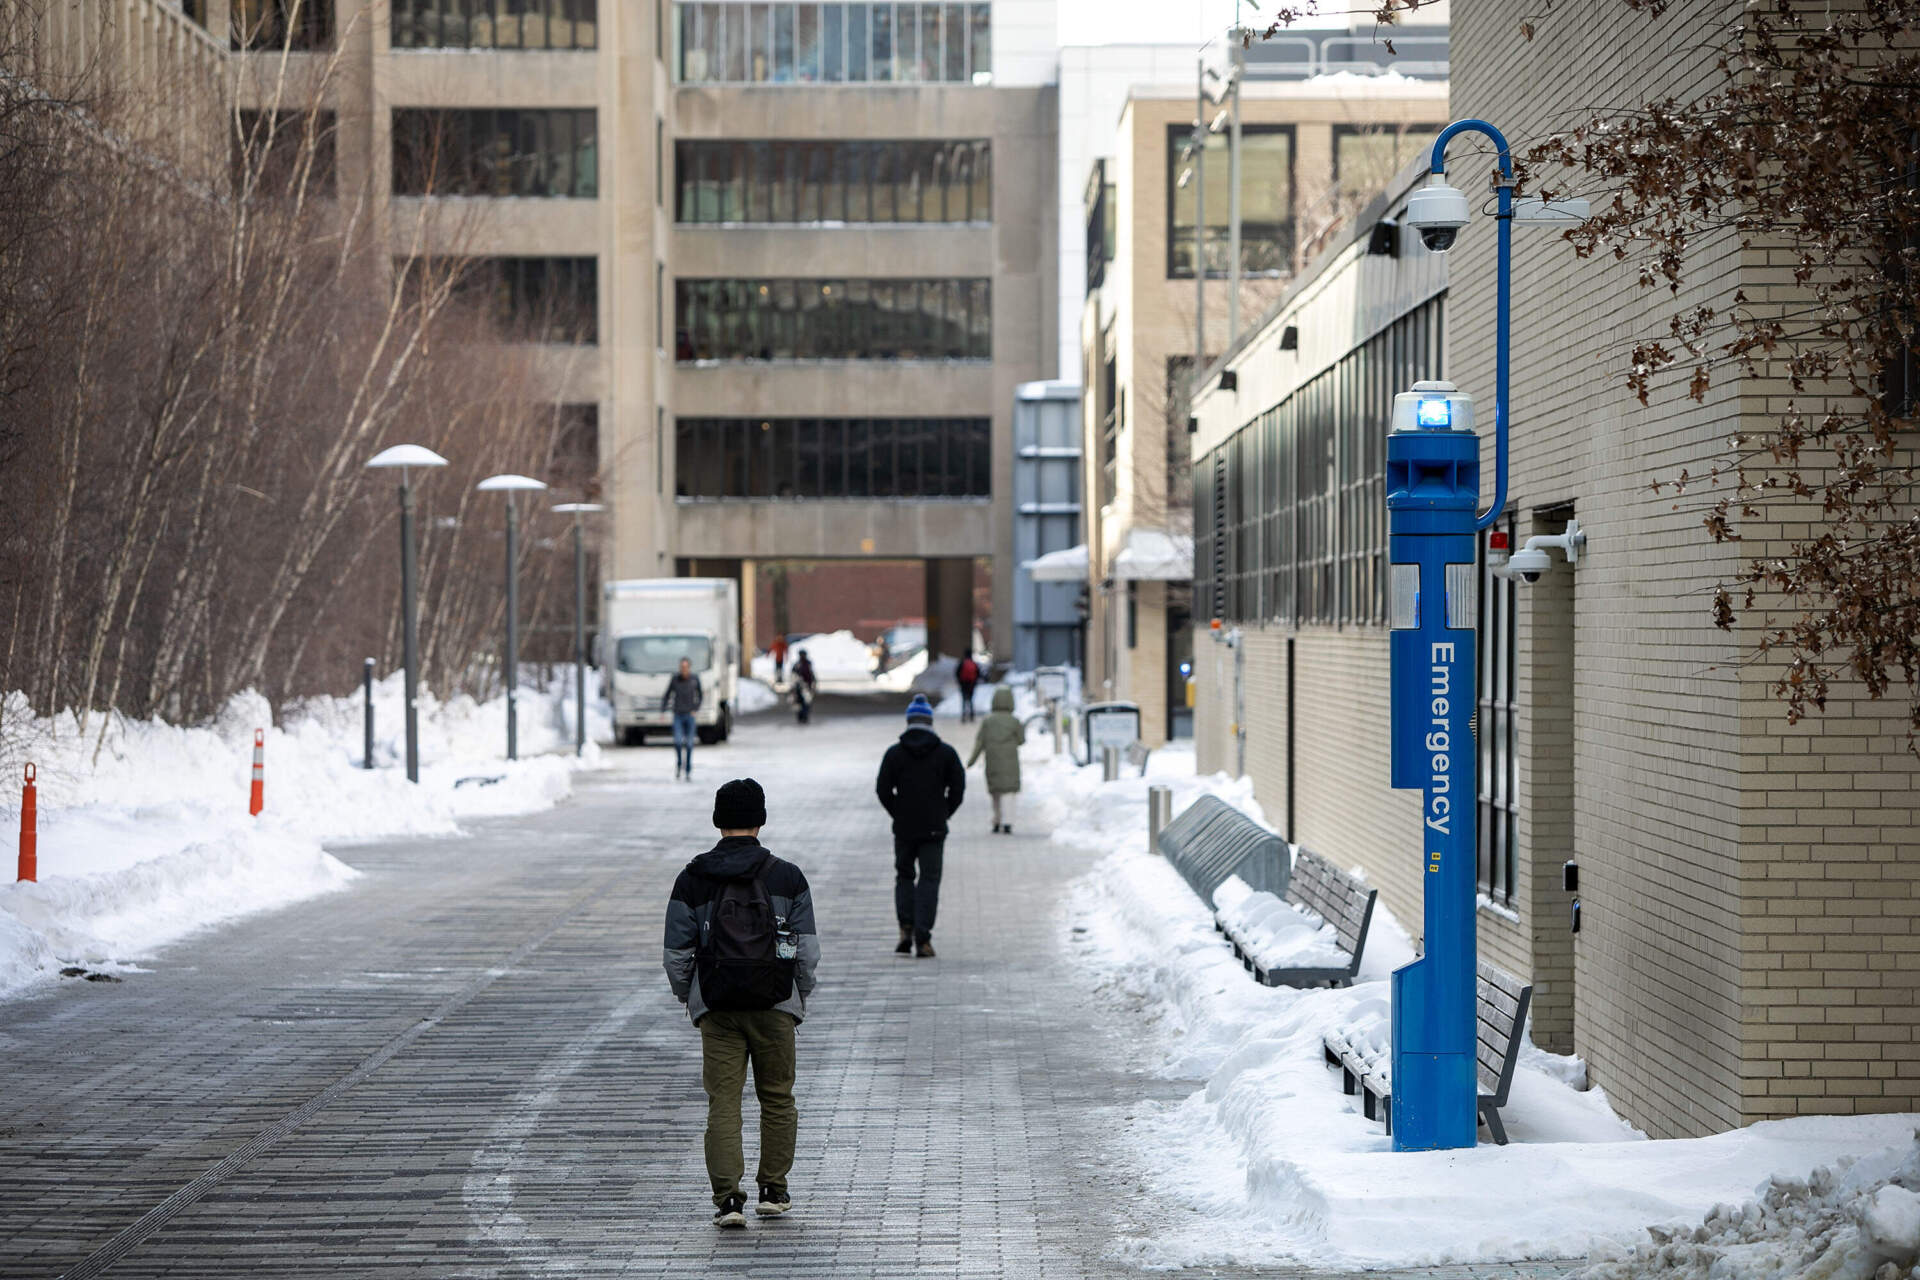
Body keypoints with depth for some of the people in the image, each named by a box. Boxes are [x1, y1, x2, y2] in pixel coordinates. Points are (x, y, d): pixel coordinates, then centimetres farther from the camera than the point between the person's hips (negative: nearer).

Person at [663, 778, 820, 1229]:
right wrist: (799, 998, 12)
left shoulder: (692, 880, -1)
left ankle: (728, 1197, -6)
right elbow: (808, 951, -2)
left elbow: (677, 955, 1)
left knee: (722, 1103, 2)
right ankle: (774, 1191, 19)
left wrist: (689, 999, 16)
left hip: (717, 1008, 0)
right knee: (777, 1099, 14)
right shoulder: (788, 877, -2)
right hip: (775, 1006, 0)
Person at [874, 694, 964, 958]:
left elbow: (883, 790, -4)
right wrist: (942, 815, 9)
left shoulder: (894, 753, -1)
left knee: (904, 877, 17)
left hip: (904, 828, 1)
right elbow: (958, 789, -3)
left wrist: (899, 815, 9)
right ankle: (922, 939, -6)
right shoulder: (946, 753, 0)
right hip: (934, 828, -1)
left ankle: (906, 929, 0)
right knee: (929, 880, 4)